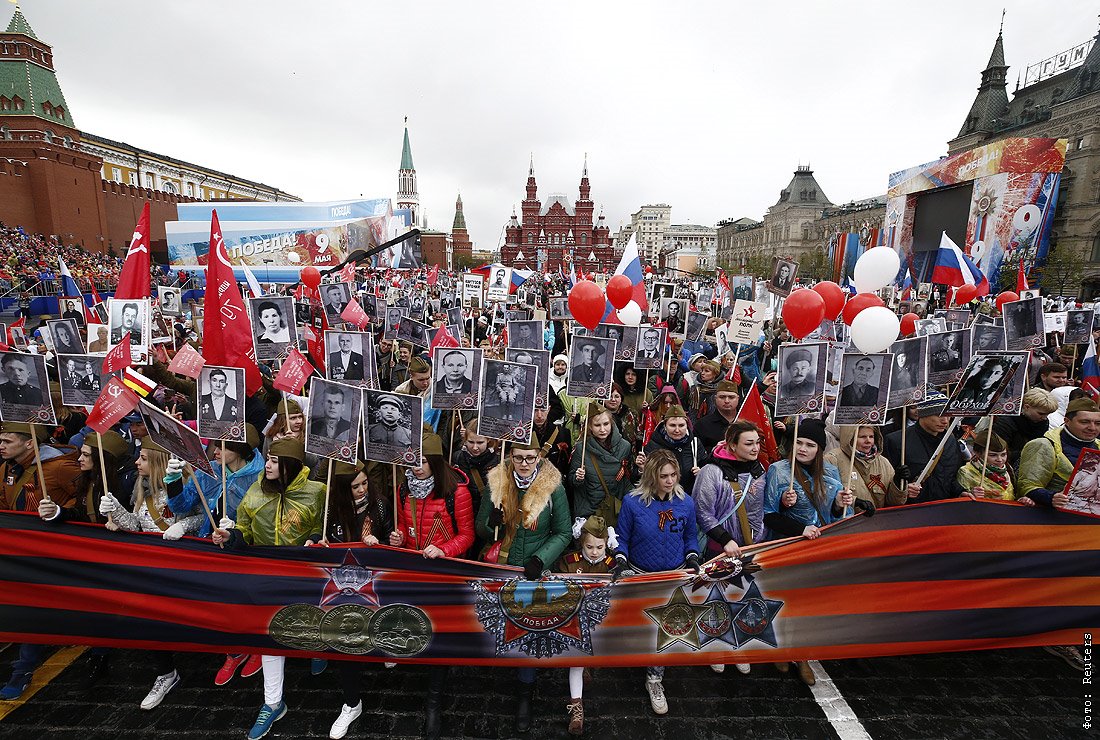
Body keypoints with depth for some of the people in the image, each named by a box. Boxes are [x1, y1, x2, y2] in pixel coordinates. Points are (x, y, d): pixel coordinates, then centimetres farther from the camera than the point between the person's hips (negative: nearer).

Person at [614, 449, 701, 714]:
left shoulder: (686, 502, -2)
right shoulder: (632, 502, -11)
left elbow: (690, 537, 13)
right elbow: (622, 538, 0)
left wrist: (692, 558, -3)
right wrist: (621, 561, -15)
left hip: (676, 574, 2)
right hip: (640, 573, -1)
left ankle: (655, 677, 14)